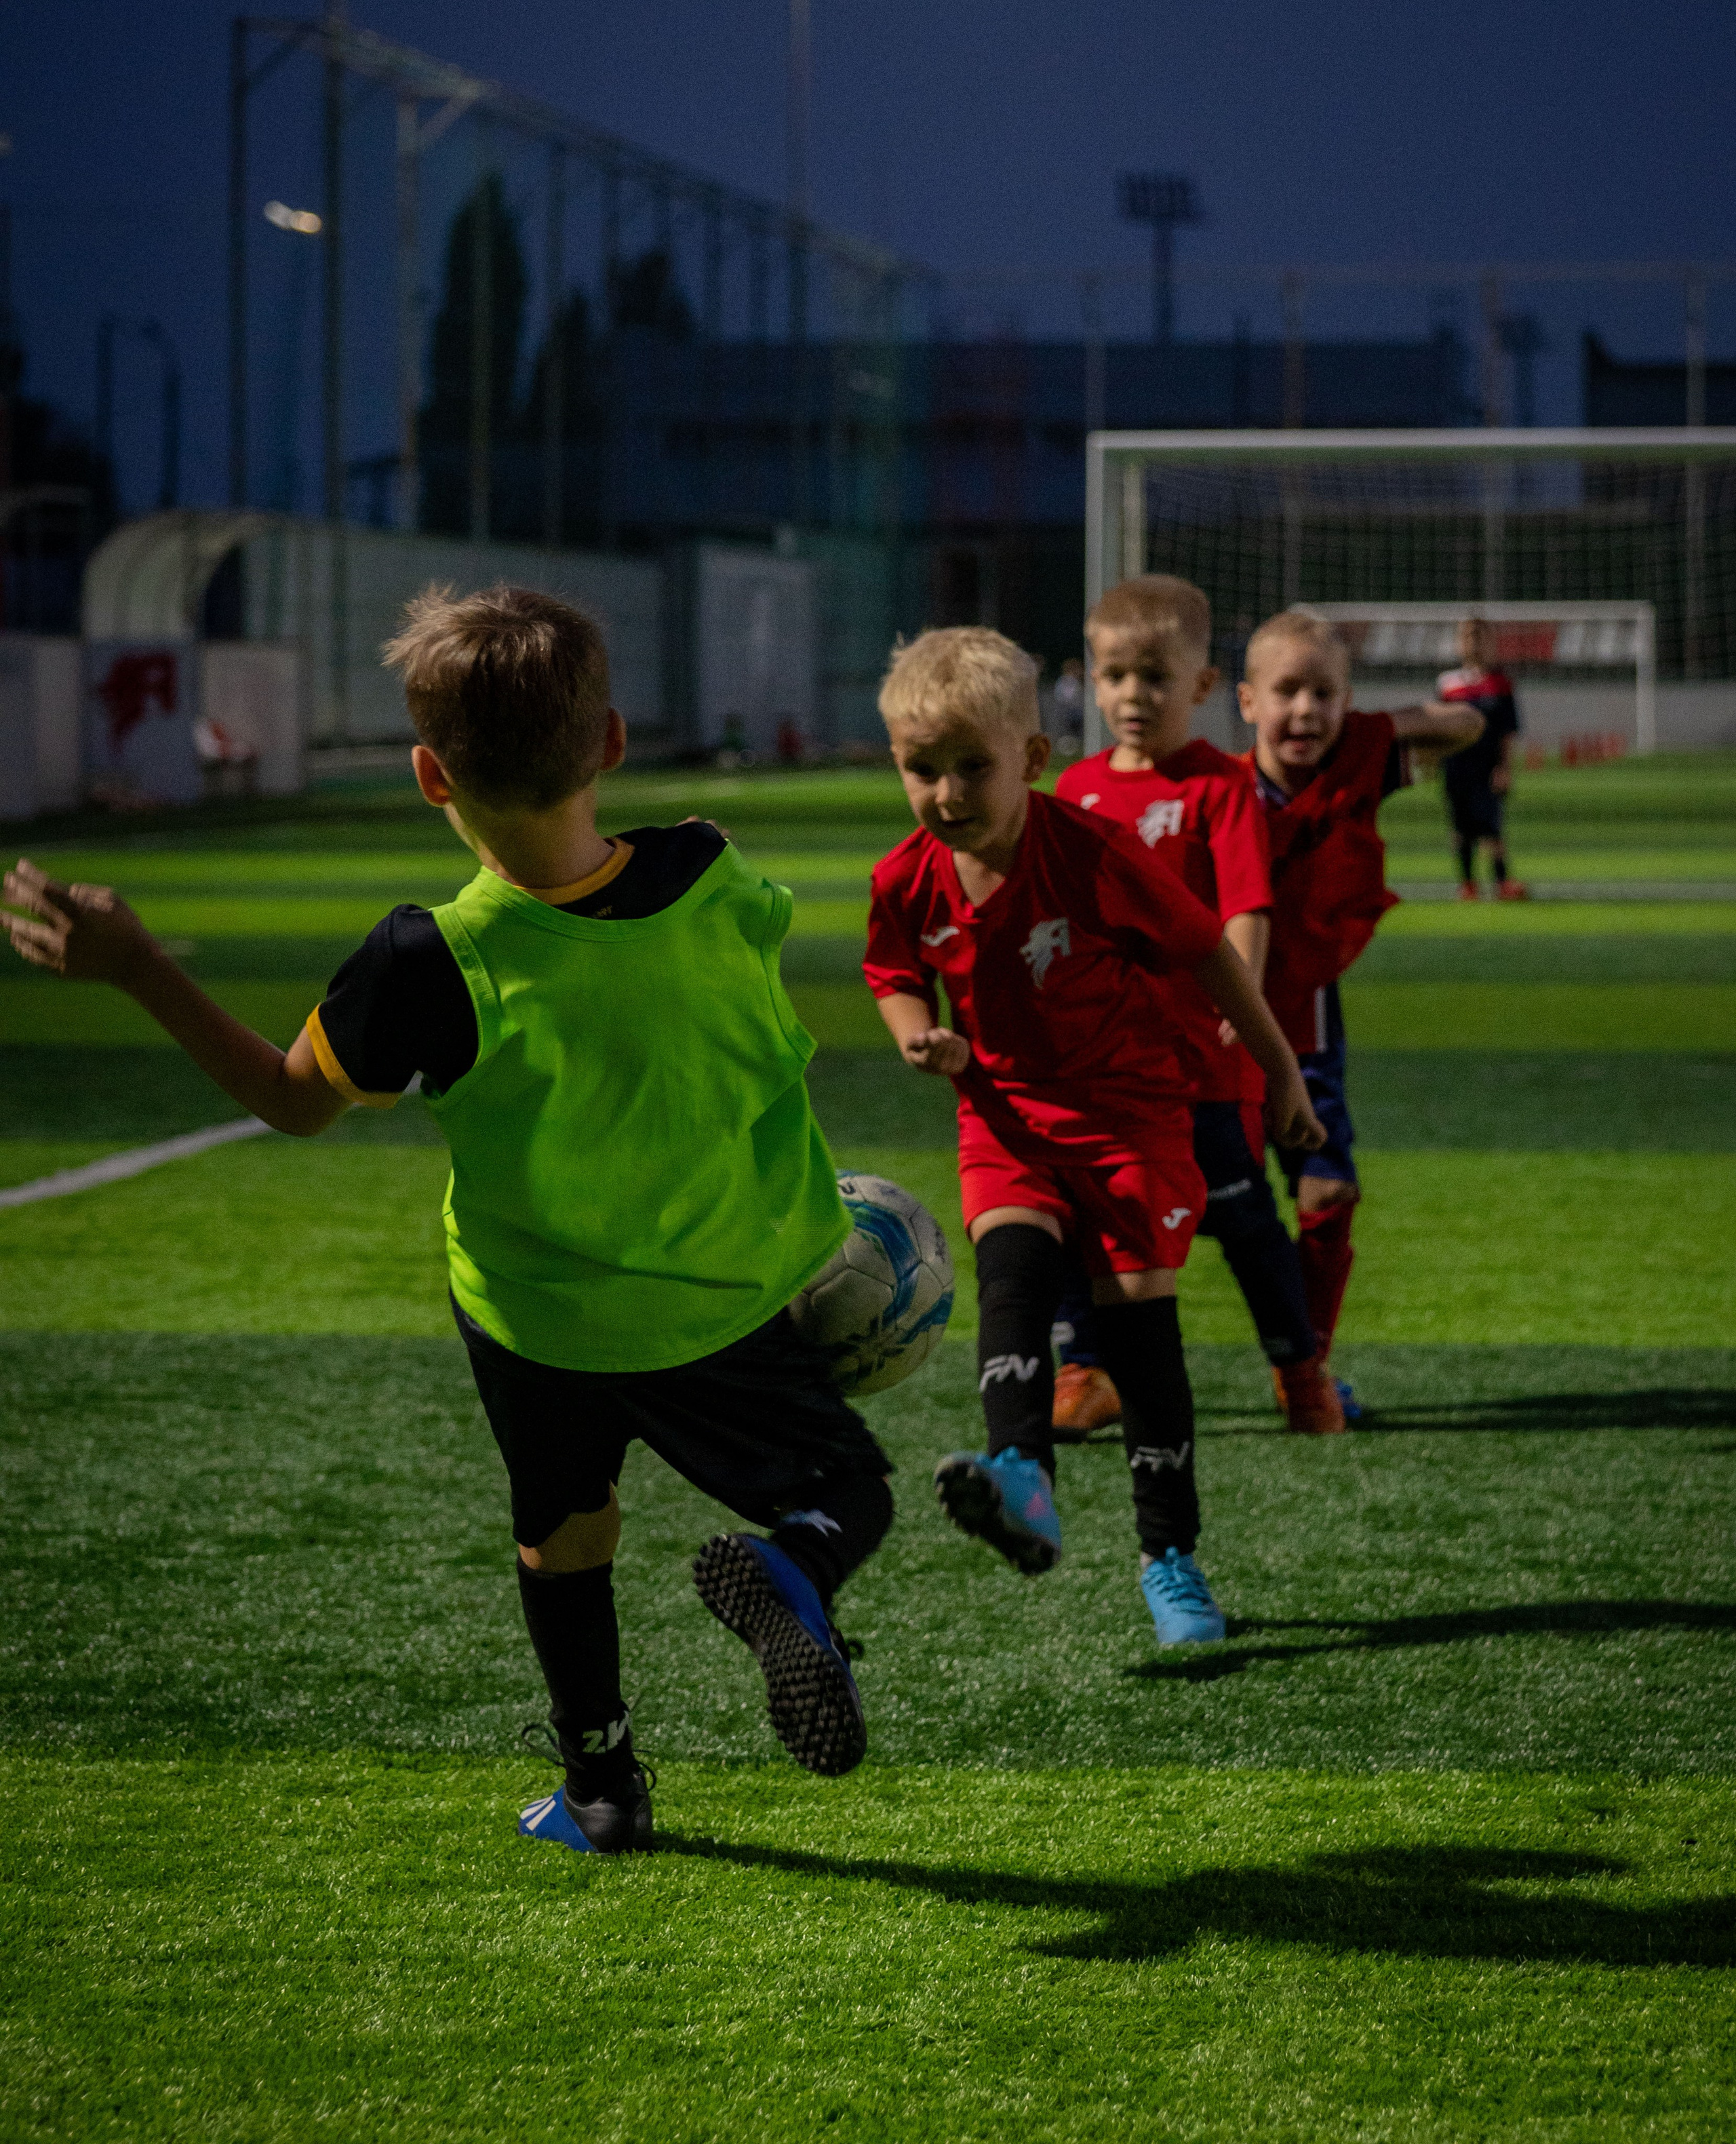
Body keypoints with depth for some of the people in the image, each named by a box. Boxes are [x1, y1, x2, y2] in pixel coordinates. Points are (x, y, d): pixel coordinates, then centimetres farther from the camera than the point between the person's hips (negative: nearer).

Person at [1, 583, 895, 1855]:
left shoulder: (434, 964, -29)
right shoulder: (713, 881, -21)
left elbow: (298, 1101, -11)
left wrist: (136, 968, -10)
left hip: (534, 1308, 0)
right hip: (723, 1301, 0)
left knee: (562, 1522, 27)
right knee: (846, 1493, 15)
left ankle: (600, 1785, 35)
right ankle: (791, 1578, -20)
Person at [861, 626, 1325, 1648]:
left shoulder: (1094, 852, -21)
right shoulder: (908, 884, -9)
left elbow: (1206, 947, -9)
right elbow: (897, 977, 12)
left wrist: (1281, 1069, 0)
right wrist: (924, 1039, -12)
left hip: (1129, 1110, -3)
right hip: (1009, 1118, 3)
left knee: (1139, 1316, -3)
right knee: (1012, 1264, -25)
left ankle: (1171, 1555, 9)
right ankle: (1025, 1484, -43)